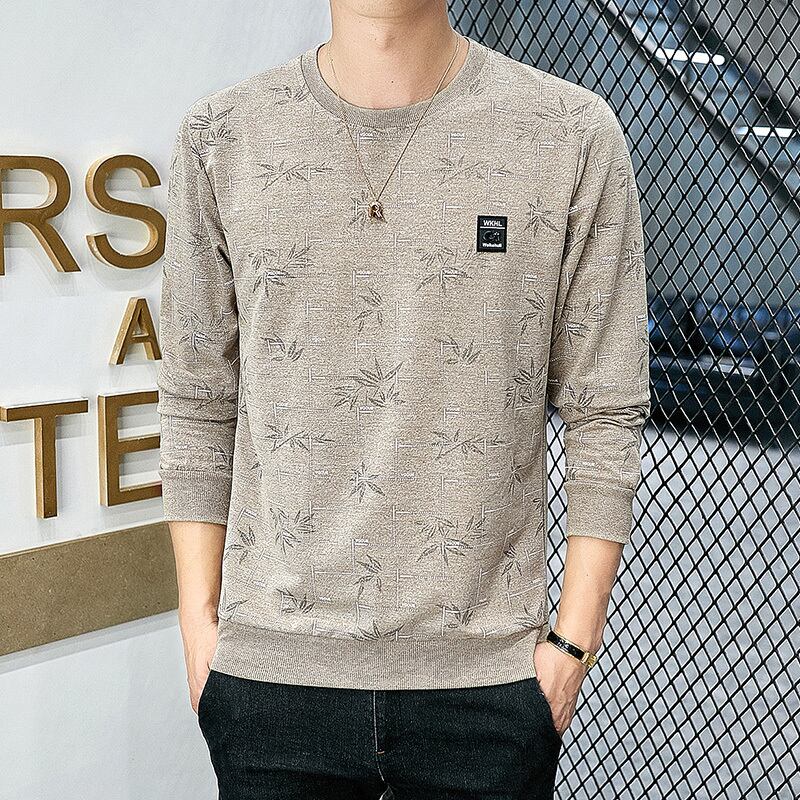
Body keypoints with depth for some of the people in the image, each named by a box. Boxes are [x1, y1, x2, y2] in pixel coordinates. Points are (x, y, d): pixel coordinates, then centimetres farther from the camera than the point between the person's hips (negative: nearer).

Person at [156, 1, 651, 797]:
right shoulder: (220, 136, 3)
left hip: (488, 672, -1)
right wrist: (199, 618, 4)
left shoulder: (575, 135, -1)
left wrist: (573, 639, -4)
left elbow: (605, 415, -1)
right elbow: (197, 406, 6)